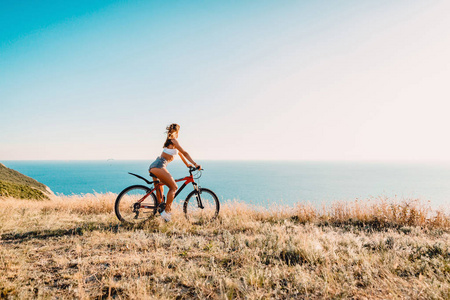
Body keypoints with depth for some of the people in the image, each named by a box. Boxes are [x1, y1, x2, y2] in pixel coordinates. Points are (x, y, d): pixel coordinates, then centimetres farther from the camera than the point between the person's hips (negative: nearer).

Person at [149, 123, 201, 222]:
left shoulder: (170, 141, 23)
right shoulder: (173, 140, -5)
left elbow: (180, 153, 30)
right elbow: (184, 153, -8)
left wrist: (187, 164, 36)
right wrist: (195, 164, -8)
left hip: (153, 167, 10)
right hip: (159, 166, -10)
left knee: (160, 190, 19)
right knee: (174, 187, -5)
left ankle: (160, 209, 25)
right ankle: (166, 211, -6)